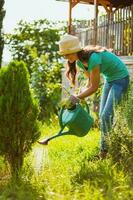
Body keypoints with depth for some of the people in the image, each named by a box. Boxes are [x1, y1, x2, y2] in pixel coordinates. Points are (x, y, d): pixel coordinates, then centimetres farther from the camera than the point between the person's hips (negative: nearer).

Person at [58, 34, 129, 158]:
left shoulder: (93, 59, -32)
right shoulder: (80, 62, -5)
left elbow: (94, 87, -26)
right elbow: (90, 80, 7)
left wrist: (77, 98, -23)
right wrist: (81, 96, -7)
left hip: (120, 79, -9)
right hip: (109, 80, 9)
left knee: (107, 115, -15)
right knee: (102, 115, 7)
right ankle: (105, 148, 17)